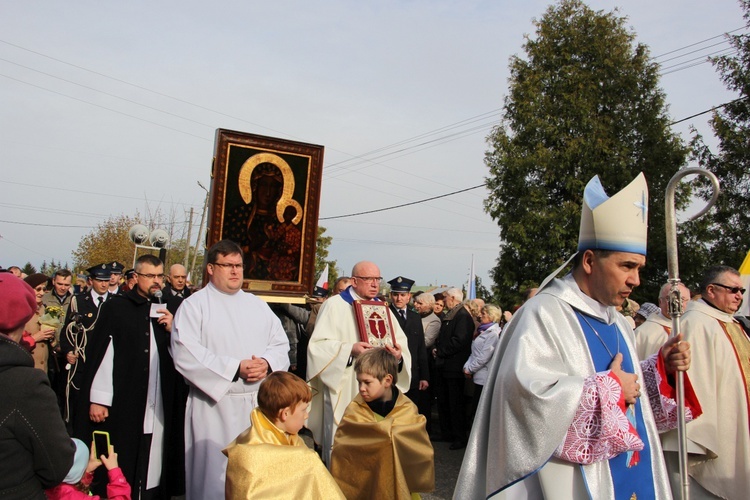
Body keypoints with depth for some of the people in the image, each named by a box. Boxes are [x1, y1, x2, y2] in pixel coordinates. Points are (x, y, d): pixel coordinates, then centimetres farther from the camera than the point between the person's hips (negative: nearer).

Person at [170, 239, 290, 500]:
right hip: (215, 405, -4)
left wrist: (267, 363, -12)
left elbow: (280, 345, 10)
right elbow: (185, 354, -14)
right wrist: (235, 369, -17)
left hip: (258, 403, 4)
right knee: (214, 472, 1)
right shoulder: (194, 305, -2)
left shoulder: (257, 305, 14)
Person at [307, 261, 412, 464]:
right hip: (344, 391, -4)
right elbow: (319, 344, -10)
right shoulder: (334, 305, -2)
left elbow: (401, 341, 8)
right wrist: (350, 349, -23)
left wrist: (399, 353, -15)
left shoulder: (382, 308, 15)